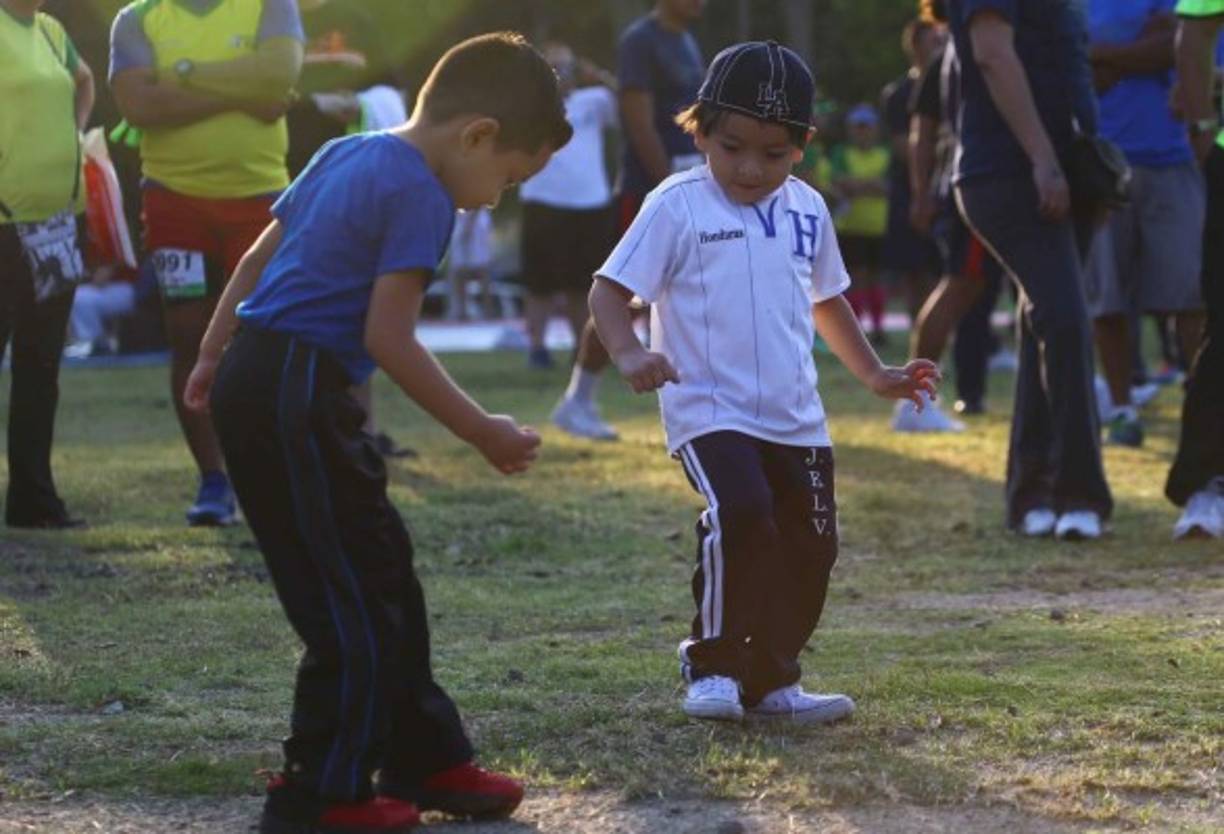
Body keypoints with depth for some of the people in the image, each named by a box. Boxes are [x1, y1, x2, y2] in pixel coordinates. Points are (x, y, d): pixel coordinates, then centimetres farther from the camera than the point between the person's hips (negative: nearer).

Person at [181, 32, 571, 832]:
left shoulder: (345, 154, 15)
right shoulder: (421, 194, -13)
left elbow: (258, 258, 23)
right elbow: (388, 336, -18)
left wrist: (215, 354, 33)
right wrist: (483, 432, -11)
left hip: (255, 376, 10)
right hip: (298, 397, -10)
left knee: (382, 575, 17)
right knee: (353, 601, -2)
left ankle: (428, 759, 24)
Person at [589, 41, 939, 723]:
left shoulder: (807, 210, 10)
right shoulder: (678, 207, -7)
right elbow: (611, 289, -10)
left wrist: (873, 373, 24)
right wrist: (629, 354, -28)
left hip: (796, 417, 6)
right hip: (710, 410, -6)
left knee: (810, 545, 6)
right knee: (741, 514, -27)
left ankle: (771, 680, 21)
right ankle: (713, 666, -13)